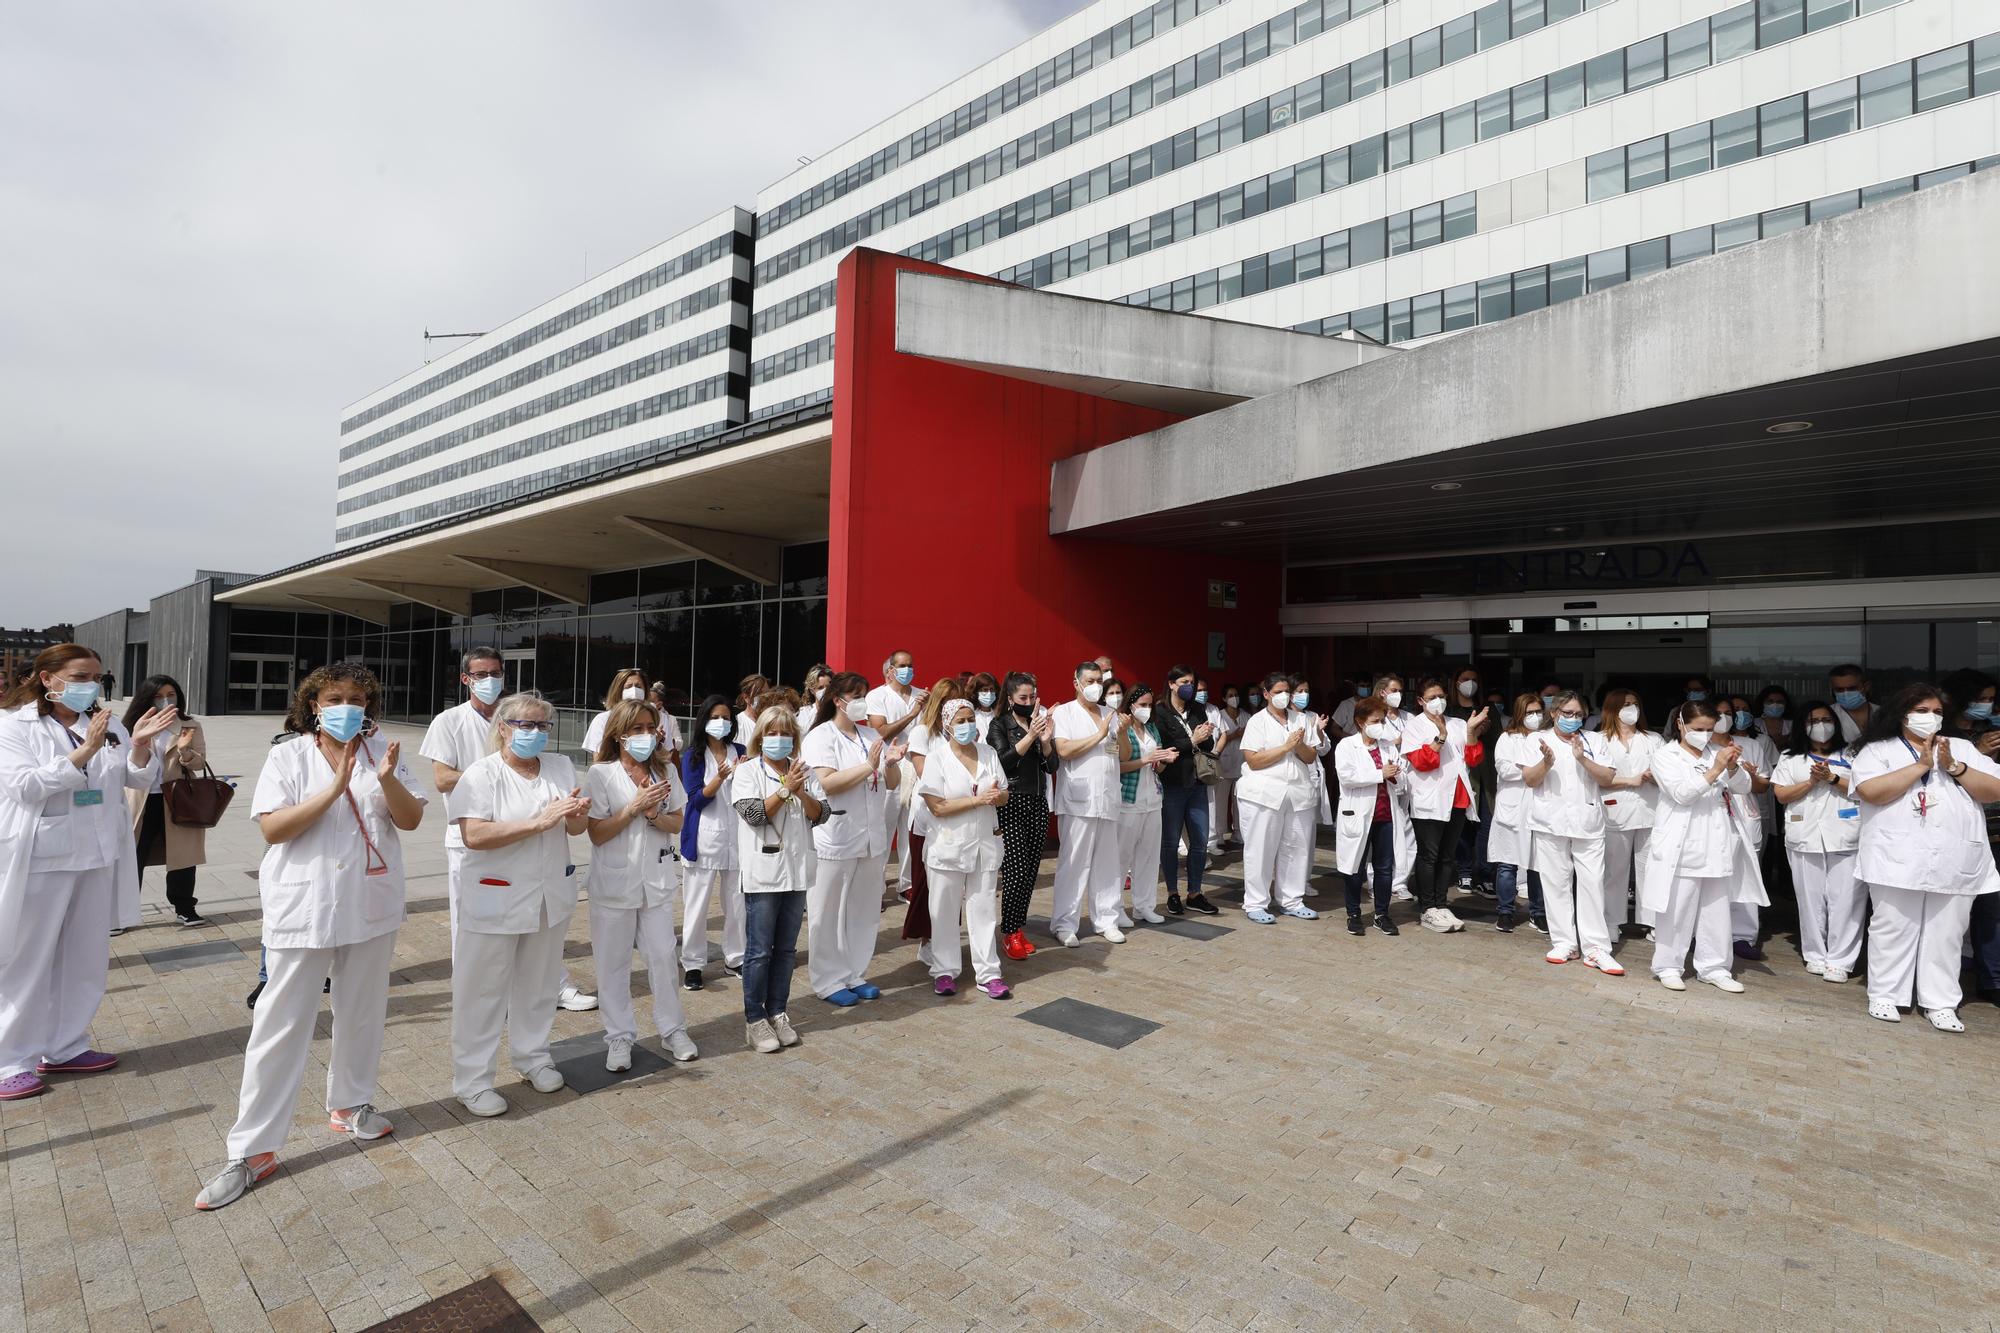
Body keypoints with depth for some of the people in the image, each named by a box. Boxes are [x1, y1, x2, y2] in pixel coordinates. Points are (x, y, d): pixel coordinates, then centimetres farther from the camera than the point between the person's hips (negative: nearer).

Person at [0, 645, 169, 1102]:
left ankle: (65, 1048, 27)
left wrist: (140, 744, -15)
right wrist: (85, 751, -26)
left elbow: (138, 780, 4)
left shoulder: (107, 725, 6)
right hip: (40, 860, -5)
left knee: (85, 959, 13)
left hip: (98, 856, 5)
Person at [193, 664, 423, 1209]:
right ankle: (252, 1150, 12)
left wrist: (387, 779, -21)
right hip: (303, 908, -3)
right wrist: (334, 789, -24)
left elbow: (411, 820, -3)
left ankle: (349, 1104, 35)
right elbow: (271, 828, -13)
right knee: (281, 1025, 1)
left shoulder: (383, 753, 2)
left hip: (371, 907, 3)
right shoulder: (288, 756, -4)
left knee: (362, 1013, 15)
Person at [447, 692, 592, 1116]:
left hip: (550, 895, 5)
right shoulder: (482, 774, -11)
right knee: (482, 990, 4)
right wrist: (540, 822, -27)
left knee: (536, 984, 18)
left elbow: (575, 830, 8)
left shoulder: (561, 767, 4)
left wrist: (577, 815, -16)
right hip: (495, 899, -5)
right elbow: (474, 836, -23)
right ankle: (472, 1081, 18)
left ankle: (533, 1057, 35)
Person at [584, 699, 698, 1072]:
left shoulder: (665, 770, 4)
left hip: (657, 878, 3)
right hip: (615, 881, -3)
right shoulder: (600, 774, -7)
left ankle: (673, 1030, 22)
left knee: (664, 955, 7)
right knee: (613, 962, 7)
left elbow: (677, 823, 5)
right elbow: (596, 833, -9)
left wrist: (654, 815, -15)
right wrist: (635, 807, -19)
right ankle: (619, 1037, 21)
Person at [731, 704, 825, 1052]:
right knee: (759, 951, 2)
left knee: (786, 949, 13)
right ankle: (754, 1019, 13)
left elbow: (820, 814, 2)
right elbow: (754, 814, -14)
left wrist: (800, 791, -14)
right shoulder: (747, 771, -3)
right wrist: (785, 789, -16)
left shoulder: (802, 771, 9)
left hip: (796, 870, 4)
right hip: (763, 872, -4)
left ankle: (777, 1012, 25)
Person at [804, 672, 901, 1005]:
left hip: (871, 837, 6)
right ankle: (828, 981, 17)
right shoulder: (821, 736, -6)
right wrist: (868, 765, -21)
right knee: (828, 914, 4)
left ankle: (855, 975, 26)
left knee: (865, 911, 13)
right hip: (835, 838, -6)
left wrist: (892, 763, -9)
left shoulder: (871, 735, 12)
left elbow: (892, 783, 12)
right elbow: (828, 783, -20)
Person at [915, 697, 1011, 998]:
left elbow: (1004, 796, 8)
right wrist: (978, 799, -19)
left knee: (984, 909, 7)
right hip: (948, 846, -3)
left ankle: (988, 973, 15)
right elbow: (938, 807, -14)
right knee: (945, 911, 7)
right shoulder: (937, 757, -8)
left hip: (985, 844, 3)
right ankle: (944, 971, 21)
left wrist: (997, 796, -16)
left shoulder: (988, 753, 5)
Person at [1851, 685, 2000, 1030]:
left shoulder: (1962, 749, 15)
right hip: (1898, 859, -3)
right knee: (1893, 929, 1)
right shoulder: (1878, 750, 3)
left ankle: (1940, 1003, 14)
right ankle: (1884, 996, 9)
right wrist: (1921, 765, -10)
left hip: (1956, 863, 3)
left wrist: (1953, 767, -7)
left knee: (1946, 933, 6)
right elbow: (1871, 791, -13)